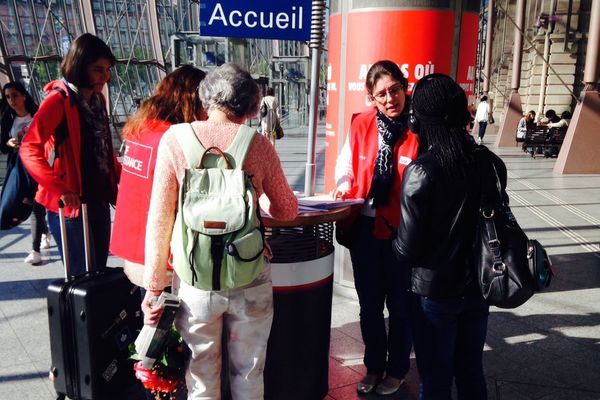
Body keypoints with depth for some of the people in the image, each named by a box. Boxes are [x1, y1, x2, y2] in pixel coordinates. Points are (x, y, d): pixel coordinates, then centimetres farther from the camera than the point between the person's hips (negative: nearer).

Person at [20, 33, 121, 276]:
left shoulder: (97, 99, 10)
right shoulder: (59, 100, -14)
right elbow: (29, 150, -23)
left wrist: (120, 173, 11)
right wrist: (60, 190, -29)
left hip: (99, 199, 7)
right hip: (70, 203, -7)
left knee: (99, 270, 16)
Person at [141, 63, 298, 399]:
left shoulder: (175, 138, -5)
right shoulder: (259, 143, -4)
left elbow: (159, 219, -7)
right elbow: (288, 211, 5)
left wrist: (154, 286, 0)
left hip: (196, 280, 0)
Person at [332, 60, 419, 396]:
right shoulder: (362, 124, -2)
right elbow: (346, 163, 13)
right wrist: (344, 187, -4)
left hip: (403, 231, -3)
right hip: (365, 229, 3)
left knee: (400, 306, 14)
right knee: (370, 305, 17)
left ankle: (397, 371, 36)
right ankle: (374, 367, 38)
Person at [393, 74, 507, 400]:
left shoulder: (421, 171, -22)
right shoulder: (492, 164, -6)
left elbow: (408, 248, -19)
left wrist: (395, 241, 1)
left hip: (434, 291, -5)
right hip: (478, 287, 5)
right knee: (471, 373, 23)